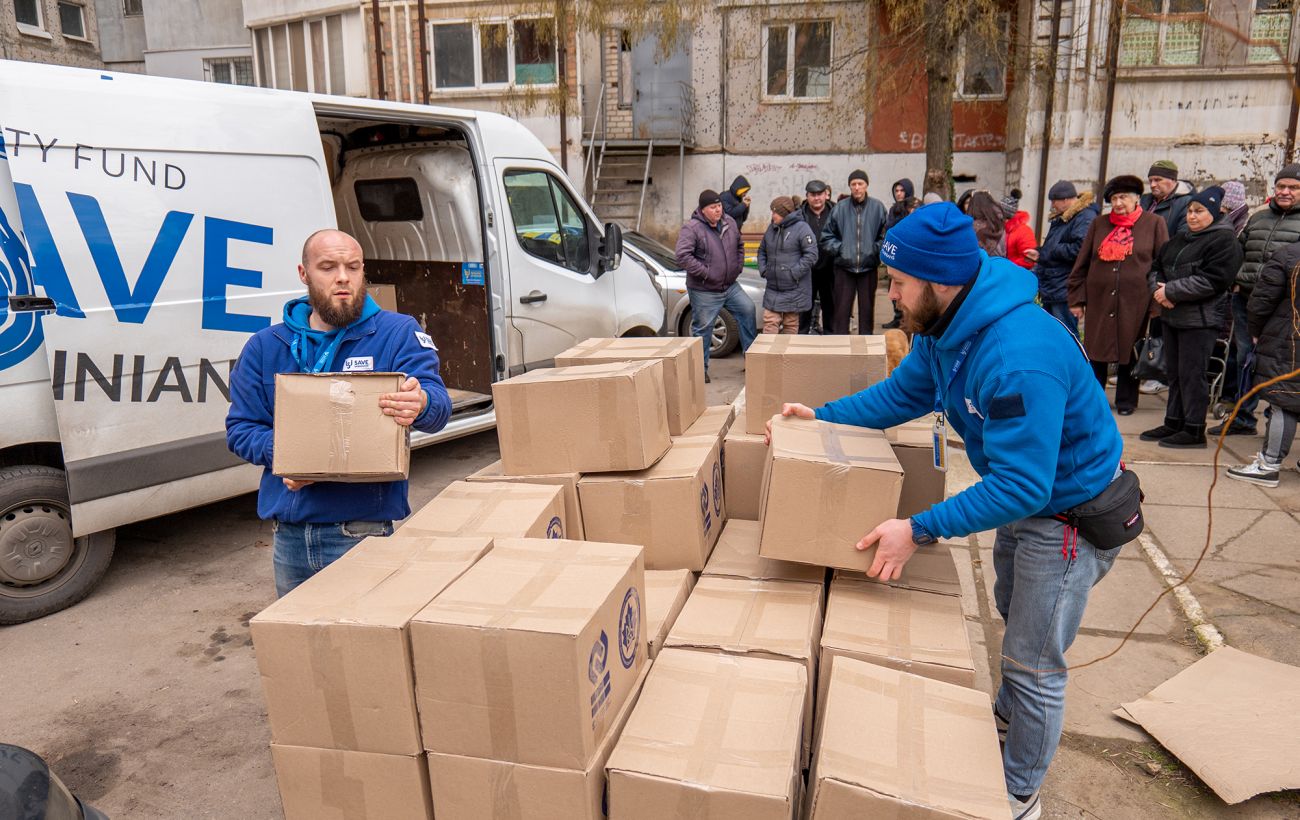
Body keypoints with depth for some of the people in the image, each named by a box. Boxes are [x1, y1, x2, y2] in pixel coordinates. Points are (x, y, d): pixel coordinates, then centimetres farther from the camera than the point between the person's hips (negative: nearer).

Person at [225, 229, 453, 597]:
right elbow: (239, 428, 10)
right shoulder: (265, 347, 10)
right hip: (288, 536, 4)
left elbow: (438, 403, -15)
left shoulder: (399, 333, -1)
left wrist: (421, 404, -39)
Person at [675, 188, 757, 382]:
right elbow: (683, 256, -26)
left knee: (748, 310, 7)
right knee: (702, 329, 1)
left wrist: (738, 266, 10)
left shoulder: (730, 223, 5)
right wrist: (706, 273, -23)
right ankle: (700, 369, 14)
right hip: (704, 291, -6)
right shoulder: (691, 228, -17)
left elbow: (740, 246, 22)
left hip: (730, 286, 6)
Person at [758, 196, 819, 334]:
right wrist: (763, 269, 6)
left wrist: (794, 273, -18)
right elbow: (762, 251, 21)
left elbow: (811, 255, -16)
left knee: (790, 325, 6)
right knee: (769, 323, 0)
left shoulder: (802, 228, -10)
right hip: (772, 289, 5)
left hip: (794, 290, -5)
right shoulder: (772, 228, 11)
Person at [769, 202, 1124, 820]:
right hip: (1027, 493, 10)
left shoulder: (1018, 358, -40)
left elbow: (1021, 485, -38)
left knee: (1034, 660, 4)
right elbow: (903, 392, 7)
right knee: (1013, 614, 30)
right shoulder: (945, 328, -9)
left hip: (1072, 510, -9)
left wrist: (920, 531, -36)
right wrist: (822, 415, -2)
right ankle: (1011, 711, 57)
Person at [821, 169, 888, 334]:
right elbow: (826, 236, 5)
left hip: (869, 267, 0)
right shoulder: (840, 208, -2)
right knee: (841, 309, 2)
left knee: (867, 309, 9)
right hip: (844, 267, 0)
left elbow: (886, 236, 2)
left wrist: (876, 249, -10)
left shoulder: (877, 207, -3)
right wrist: (839, 248, -7)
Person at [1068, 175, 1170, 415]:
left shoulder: (1154, 224, 4)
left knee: (1129, 353, 5)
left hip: (1135, 302, -2)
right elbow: (1081, 264, 11)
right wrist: (1076, 298, 6)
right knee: (1096, 351, 6)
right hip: (1099, 301, 2)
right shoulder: (1099, 225, 12)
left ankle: (1126, 401, 18)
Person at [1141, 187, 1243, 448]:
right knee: (1174, 371, 13)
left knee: (1192, 374, -6)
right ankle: (1173, 423, 23)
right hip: (1172, 316, 8)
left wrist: (1170, 291, -17)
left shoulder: (1224, 240, -8)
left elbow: (1211, 281, -19)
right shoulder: (1180, 238, 17)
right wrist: (1157, 289, -5)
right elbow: (1156, 267, 17)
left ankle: (1194, 429, 2)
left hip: (1200, 319, -8)